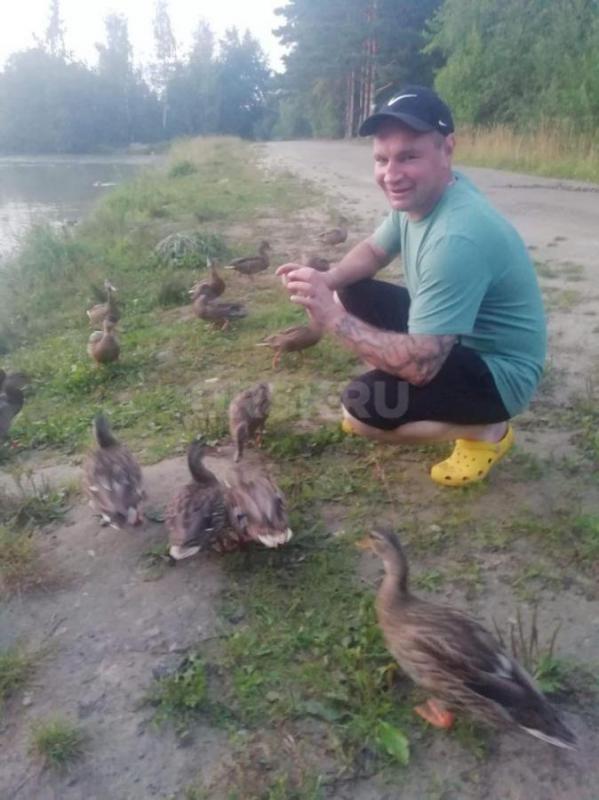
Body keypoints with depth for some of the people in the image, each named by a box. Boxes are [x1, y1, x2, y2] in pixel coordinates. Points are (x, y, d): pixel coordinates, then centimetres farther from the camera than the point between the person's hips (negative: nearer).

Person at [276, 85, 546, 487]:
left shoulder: (458, 239, -34)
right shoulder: (418, 193, -6)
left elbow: (419, 364, -34)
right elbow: (373, 250, 11)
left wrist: (333, 317, -29)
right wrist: (328, 280, -11)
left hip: (498, 371, -9)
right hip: (449, 339, 9)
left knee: (362, 408, -26)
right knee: (351, 293, 5)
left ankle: (486, 430, -2)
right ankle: (397, 399, 15)